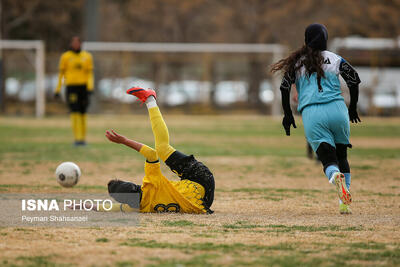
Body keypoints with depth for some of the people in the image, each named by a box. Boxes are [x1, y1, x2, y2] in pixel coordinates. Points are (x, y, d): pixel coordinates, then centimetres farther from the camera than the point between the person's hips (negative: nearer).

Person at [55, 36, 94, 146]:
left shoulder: (87, 56, 7)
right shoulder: (65, 57, 3)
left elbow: (89, 74, 4)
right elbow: (61, 73, 6)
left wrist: (90, 87, -10)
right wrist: (57, 89, 3)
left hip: (83, 87, 2)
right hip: (71, 86, -2)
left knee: (82, 113, 6)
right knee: (75, 112, -12)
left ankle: (83, 138, 14)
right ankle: (77, 138, -13)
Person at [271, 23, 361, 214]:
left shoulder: (297, 62, 12)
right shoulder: (335, 59, 12)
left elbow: (284, 87, 6)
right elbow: (354, 80, 7)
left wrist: (288, 115, 15)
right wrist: (352, 108, 20)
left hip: (311, 114, -1)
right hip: (337, 109, 1)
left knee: (328, 158, -3)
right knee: (341, 155, 15)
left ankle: (336, 176, -39)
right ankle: (344, 203, 5)